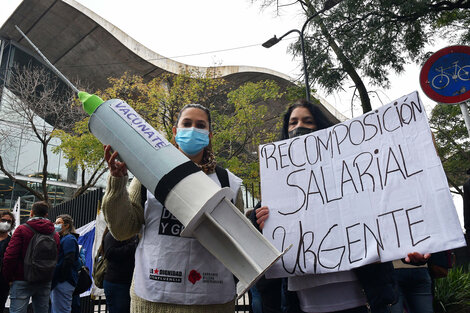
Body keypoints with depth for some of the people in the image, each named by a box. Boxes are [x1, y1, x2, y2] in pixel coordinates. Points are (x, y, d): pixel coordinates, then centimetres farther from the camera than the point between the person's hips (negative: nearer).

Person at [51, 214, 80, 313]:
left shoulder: (69, 239, -12)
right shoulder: (61, 239, 20)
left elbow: (68, 261, -21)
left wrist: (61, 278, -19)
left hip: (64, 282, -11)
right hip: (58, 282, 11)